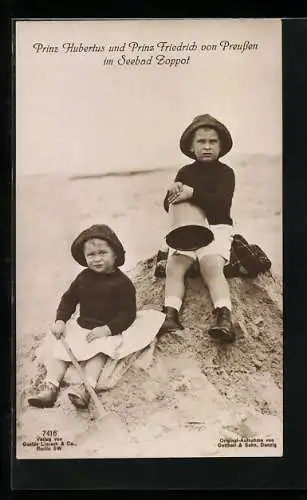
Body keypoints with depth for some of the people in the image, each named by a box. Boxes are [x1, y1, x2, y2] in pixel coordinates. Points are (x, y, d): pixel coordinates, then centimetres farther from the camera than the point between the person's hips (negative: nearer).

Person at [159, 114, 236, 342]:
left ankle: (224, 317, -39)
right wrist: (174, 192, -11)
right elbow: (168, 205, 13)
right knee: (174, 264, -21)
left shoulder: (225, 172, 3)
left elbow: (222, 202, -15)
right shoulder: (185, 172, 14)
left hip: (217, 227, -3)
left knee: (211, 265, -29)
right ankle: (170, 316, -31)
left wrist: (193, 193, -25)